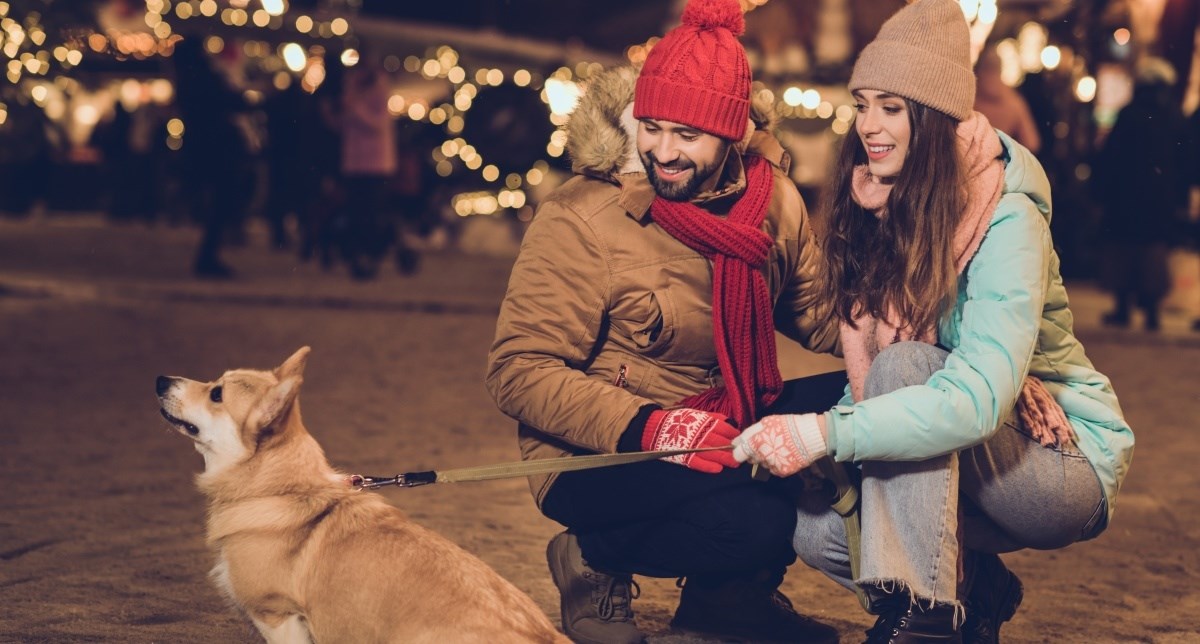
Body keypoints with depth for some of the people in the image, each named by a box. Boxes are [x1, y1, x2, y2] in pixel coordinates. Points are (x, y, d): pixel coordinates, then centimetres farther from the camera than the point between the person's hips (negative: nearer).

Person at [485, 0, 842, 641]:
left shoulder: (772, 198, 0)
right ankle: (594, 562, 0)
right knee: (751, 523, -33)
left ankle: (731, 591, 3)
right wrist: (646, 426, -31)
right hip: (599, 461, -6)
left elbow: (819, 314, 8)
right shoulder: (579, 220, -17)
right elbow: (519, 370, -18)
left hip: (722, 433, 7)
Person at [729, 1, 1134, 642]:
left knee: (905, 367, -30)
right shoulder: (881, 211, -1)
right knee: (816, 526, -19)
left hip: (1066, 469, -6)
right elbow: (863, 369, 0)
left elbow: (978, 400, -35)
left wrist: (825, 433, -43)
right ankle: (974, 587, 5)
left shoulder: (1007, 223, -23)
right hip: (958, 465, 6)